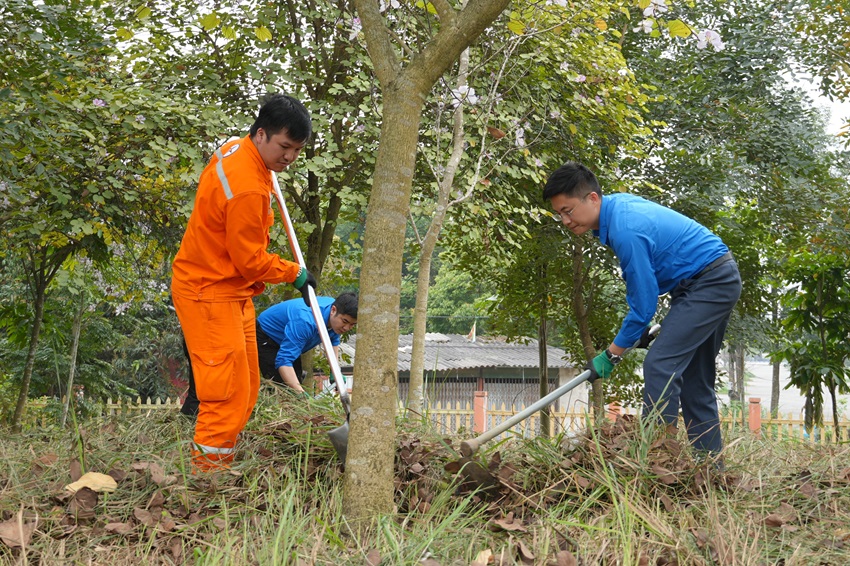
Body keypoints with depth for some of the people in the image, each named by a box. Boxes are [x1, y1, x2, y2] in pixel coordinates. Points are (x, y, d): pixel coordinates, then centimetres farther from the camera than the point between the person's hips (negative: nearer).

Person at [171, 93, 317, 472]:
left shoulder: (236, 151, 4)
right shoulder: (247, 187, -27)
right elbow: (250, 261, -20)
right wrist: (294, 273, -6)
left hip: (232, 291, 11)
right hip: (210, 294, -11)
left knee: (245, 388, 13)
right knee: (227, 390, -11)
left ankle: (218, 464, 20)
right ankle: (207, 469, -4)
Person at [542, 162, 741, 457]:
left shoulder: (626, 230, -27)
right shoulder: (619, 202, 4)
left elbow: (643, 304, -22)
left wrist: (611, 355, -11)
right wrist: (643, 328, 16)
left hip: (709, 282, -10)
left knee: (659, 364, -19)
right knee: (694, 379, 11)